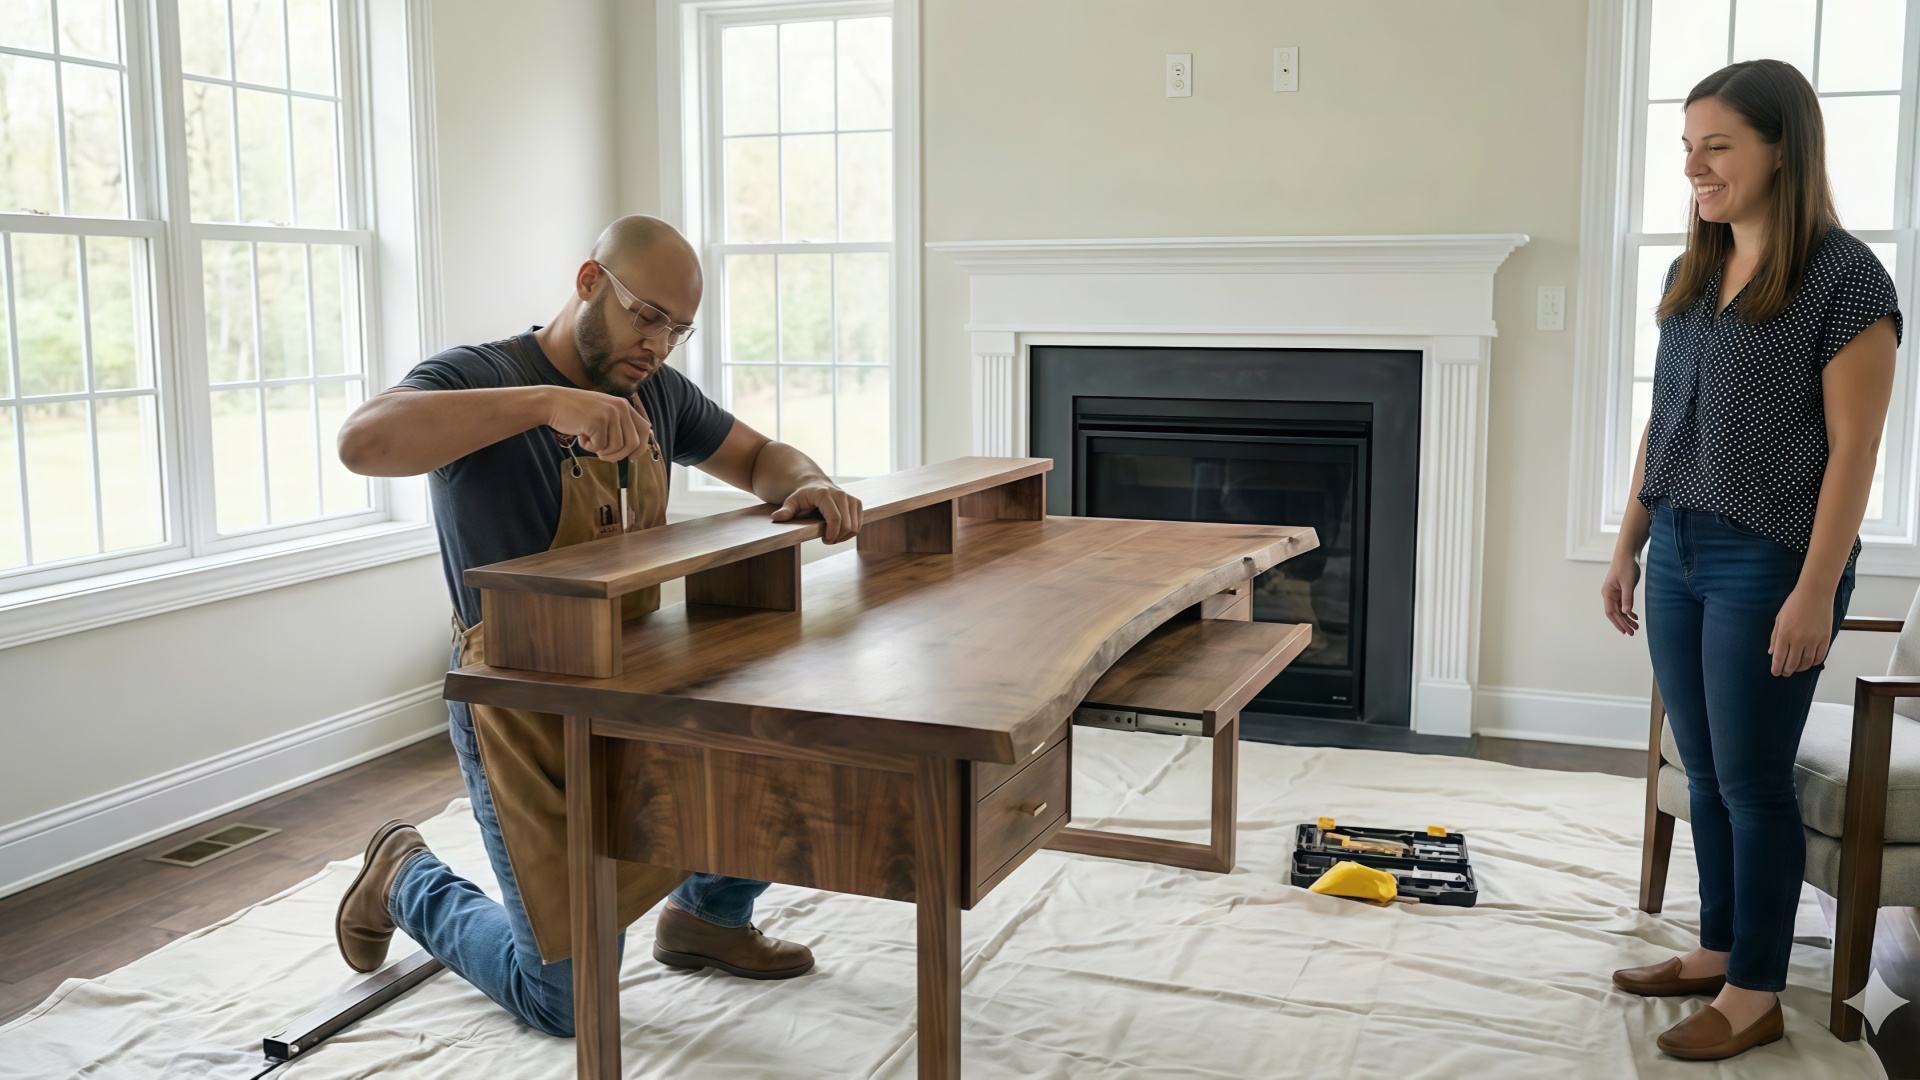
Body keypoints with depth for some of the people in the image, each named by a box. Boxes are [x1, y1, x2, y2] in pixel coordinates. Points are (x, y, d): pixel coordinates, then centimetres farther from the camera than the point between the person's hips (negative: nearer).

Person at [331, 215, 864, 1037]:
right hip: (530, 711, -7)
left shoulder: (655, 391, 5)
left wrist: (806, 486, -10)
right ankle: (407, 880, 26)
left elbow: (758, 457, 15)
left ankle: (708, 916, 23)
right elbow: (362, 443, -36)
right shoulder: (480, 377, -17)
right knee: (568, 1004, -2)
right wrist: (549, 401, -44)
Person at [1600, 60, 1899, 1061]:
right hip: (1679, 557, 7)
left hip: (1768, 564, -7)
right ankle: (1717, 952, 29)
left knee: (1753, 781, 2)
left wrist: (1816, 589, -18)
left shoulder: (1845, 277, -11)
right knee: (1705, 775, 15)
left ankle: (1756, 994, 16)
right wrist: (1627, 546, 13)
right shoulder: (1690, 273, 10)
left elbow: (1852, 449, -14)